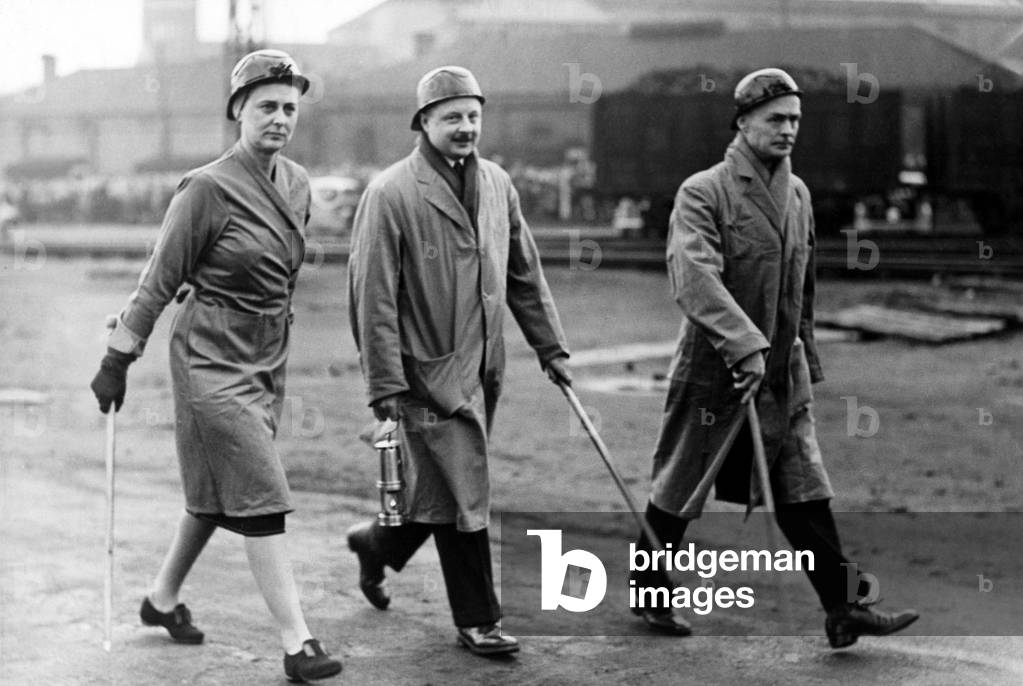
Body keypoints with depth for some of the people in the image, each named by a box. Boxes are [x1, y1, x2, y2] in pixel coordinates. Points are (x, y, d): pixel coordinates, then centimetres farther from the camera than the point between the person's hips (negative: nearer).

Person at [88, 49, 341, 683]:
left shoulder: (297, 184, 6)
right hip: (212, 362, -7)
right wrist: (118, 360, -7)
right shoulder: (207, 188, -15)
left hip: (269, 361, 7)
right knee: (260, 498, -9)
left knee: (219, 493, 17)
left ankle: (164, 598, 37)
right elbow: (161, 280, -10)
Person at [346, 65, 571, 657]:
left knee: (441, 493, 15)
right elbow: (373, 296, -13)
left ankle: (377, 543, 42)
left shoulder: (497, 184, 8)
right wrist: (385, 382, -15)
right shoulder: (390, 195, -13)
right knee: (465, 501, -2)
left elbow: (525, 273, 16)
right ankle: (478, 620, 13)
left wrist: (551, 346, 14)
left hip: (484, 369, 7)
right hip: (430, 371, -7)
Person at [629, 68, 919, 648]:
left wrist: (807, 357, 21)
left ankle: (846, 608, 5)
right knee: (680, 491, 8)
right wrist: (745, 345, -35)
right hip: (714, 370, -5)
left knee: (807, 493, 2)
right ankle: (648, 593, 27)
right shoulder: (703, 192, -12)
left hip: (784, 370, 6)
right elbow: (694, 276, -27)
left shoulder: (799, 194, 10)